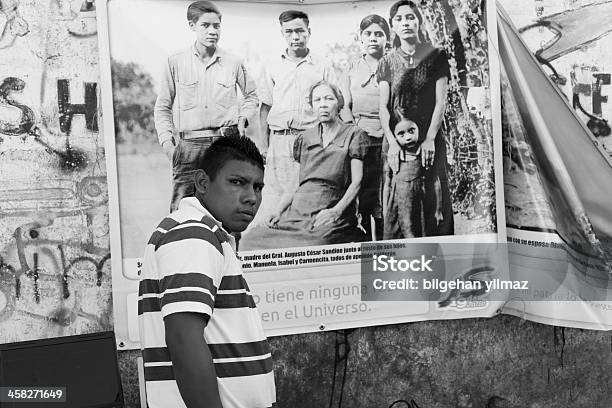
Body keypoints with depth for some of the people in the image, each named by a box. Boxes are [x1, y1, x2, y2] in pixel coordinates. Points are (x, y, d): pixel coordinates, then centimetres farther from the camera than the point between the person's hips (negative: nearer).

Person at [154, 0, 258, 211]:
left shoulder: (233, 63, 6)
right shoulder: (175, 62, 4)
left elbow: (251, 96, 23)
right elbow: (162, 107, 10)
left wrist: (243, 117, 6)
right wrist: (166, 140, -1)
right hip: (189, 144, -1)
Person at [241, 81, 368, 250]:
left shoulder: (353, 134, 8)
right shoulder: (305, 138, 22)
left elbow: (356, 181, 0)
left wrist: (336, 211, -16)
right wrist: (278, 210, 5)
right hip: (297, 211, 5)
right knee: (251, 239, -20)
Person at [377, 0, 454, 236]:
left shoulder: (436, 57, 4)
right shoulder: (388, 62, 9)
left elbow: (440, 102, -2)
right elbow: (384, 106, 2)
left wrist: (430, 139, -12)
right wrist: (392, 142, -11)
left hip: (429, 138, -1)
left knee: (432, 197, -4)